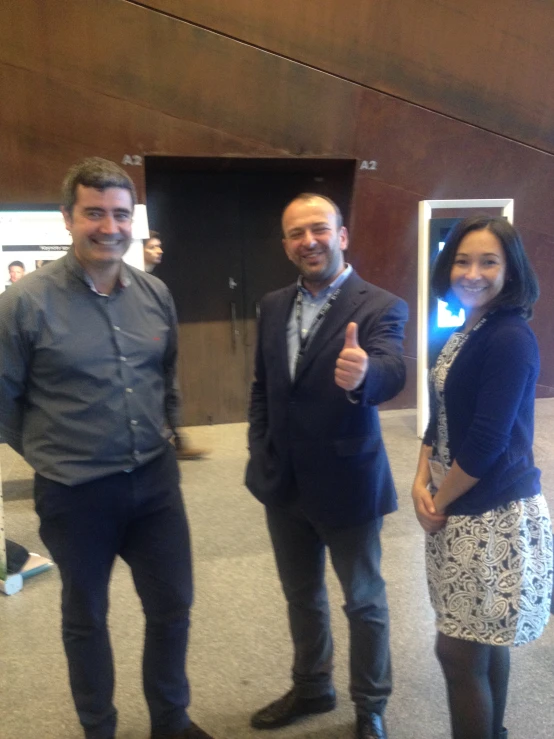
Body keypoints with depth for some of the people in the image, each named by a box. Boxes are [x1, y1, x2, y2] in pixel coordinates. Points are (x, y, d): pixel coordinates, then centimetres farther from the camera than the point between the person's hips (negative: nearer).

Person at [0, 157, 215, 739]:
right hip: (76, 493, -4)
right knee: (85, 617, 17)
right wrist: (51, 454, 1)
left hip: (155, 480, 4)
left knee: (172, 606, 16)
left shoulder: (156, 294, 1)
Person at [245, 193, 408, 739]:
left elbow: (390, 374, -33)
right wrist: (260, 450, 4)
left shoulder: (380, 308, -15)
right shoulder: (273, 306, 3)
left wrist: (362, 374, -56)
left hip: (346, 484, -5)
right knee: (301, 595, 23)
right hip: (283, 484, 6)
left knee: (364, 601, 14)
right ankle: (311, 689, 47)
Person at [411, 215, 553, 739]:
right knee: (485, 645, 21)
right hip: (465, 512, 8)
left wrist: (439, 502, -9)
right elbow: (440, 418, 11)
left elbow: (487, 442, -22)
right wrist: (421, 484, -2)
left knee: (459, 651, 4)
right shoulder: (465, 333, 9)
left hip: (495, 516, -8)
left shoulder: (510, 339, -19)